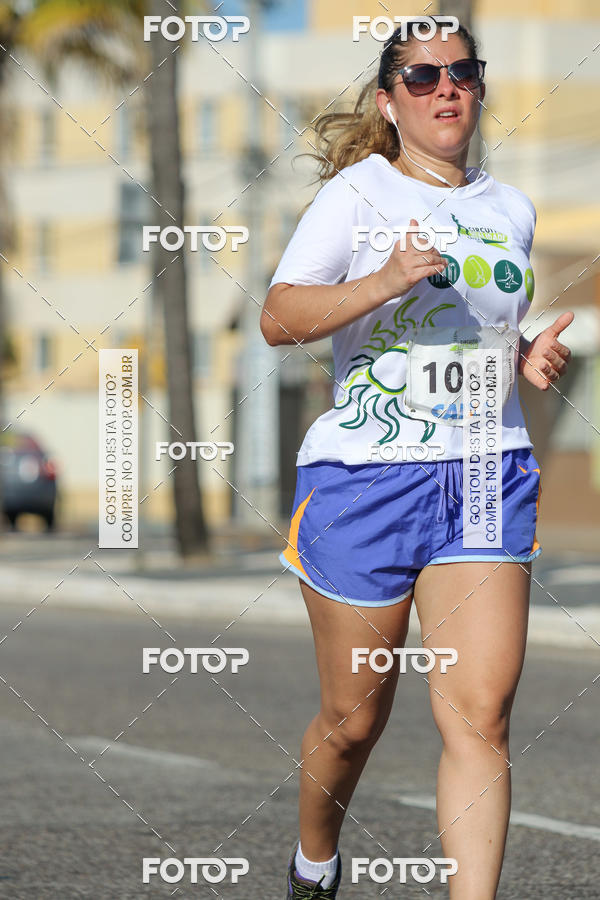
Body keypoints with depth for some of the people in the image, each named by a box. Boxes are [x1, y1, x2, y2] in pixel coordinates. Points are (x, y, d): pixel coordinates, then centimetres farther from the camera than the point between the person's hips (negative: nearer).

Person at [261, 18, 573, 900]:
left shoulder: (511, 208, 14)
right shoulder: (359, 191, -2)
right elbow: (279, 318, -12)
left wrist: (532, 358, 7)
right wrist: (382, 283, -26)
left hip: (489, 475, 3)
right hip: (363, 473, -3)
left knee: (479, 713, -11)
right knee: (354, 718, 7)